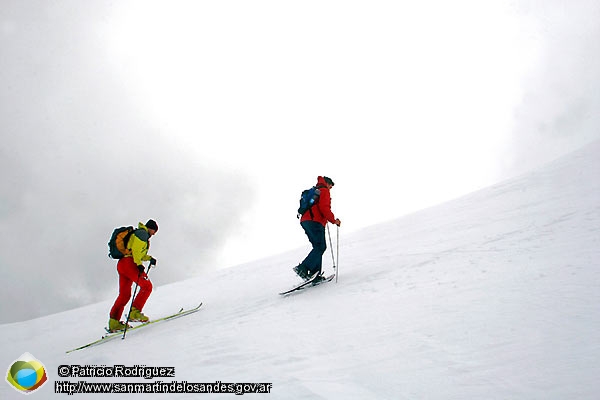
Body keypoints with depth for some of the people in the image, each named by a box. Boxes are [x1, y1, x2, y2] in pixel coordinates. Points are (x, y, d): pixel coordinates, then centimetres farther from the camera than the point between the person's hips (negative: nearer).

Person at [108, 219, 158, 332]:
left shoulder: (141, 234, 30)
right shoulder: (142, 233, -1)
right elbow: (135, 250, -15)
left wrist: (149, 258, 18)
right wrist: (139, 264, -21)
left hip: (122, 264, 10)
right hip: (128, 263, -10)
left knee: (124, 294, 10)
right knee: (146, 286, -10)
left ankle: (114, 321, 7)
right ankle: (134, 312, -16)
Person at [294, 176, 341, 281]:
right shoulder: (324, 191, 2)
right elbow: (324, 207, -13)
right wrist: (333, 220, -7)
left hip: (305, 221, 10)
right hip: (315, 222, -10)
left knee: (318, 247, 8)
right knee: (321, 246, -14)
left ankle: (315, 274, -1)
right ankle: (303, 268, -26)